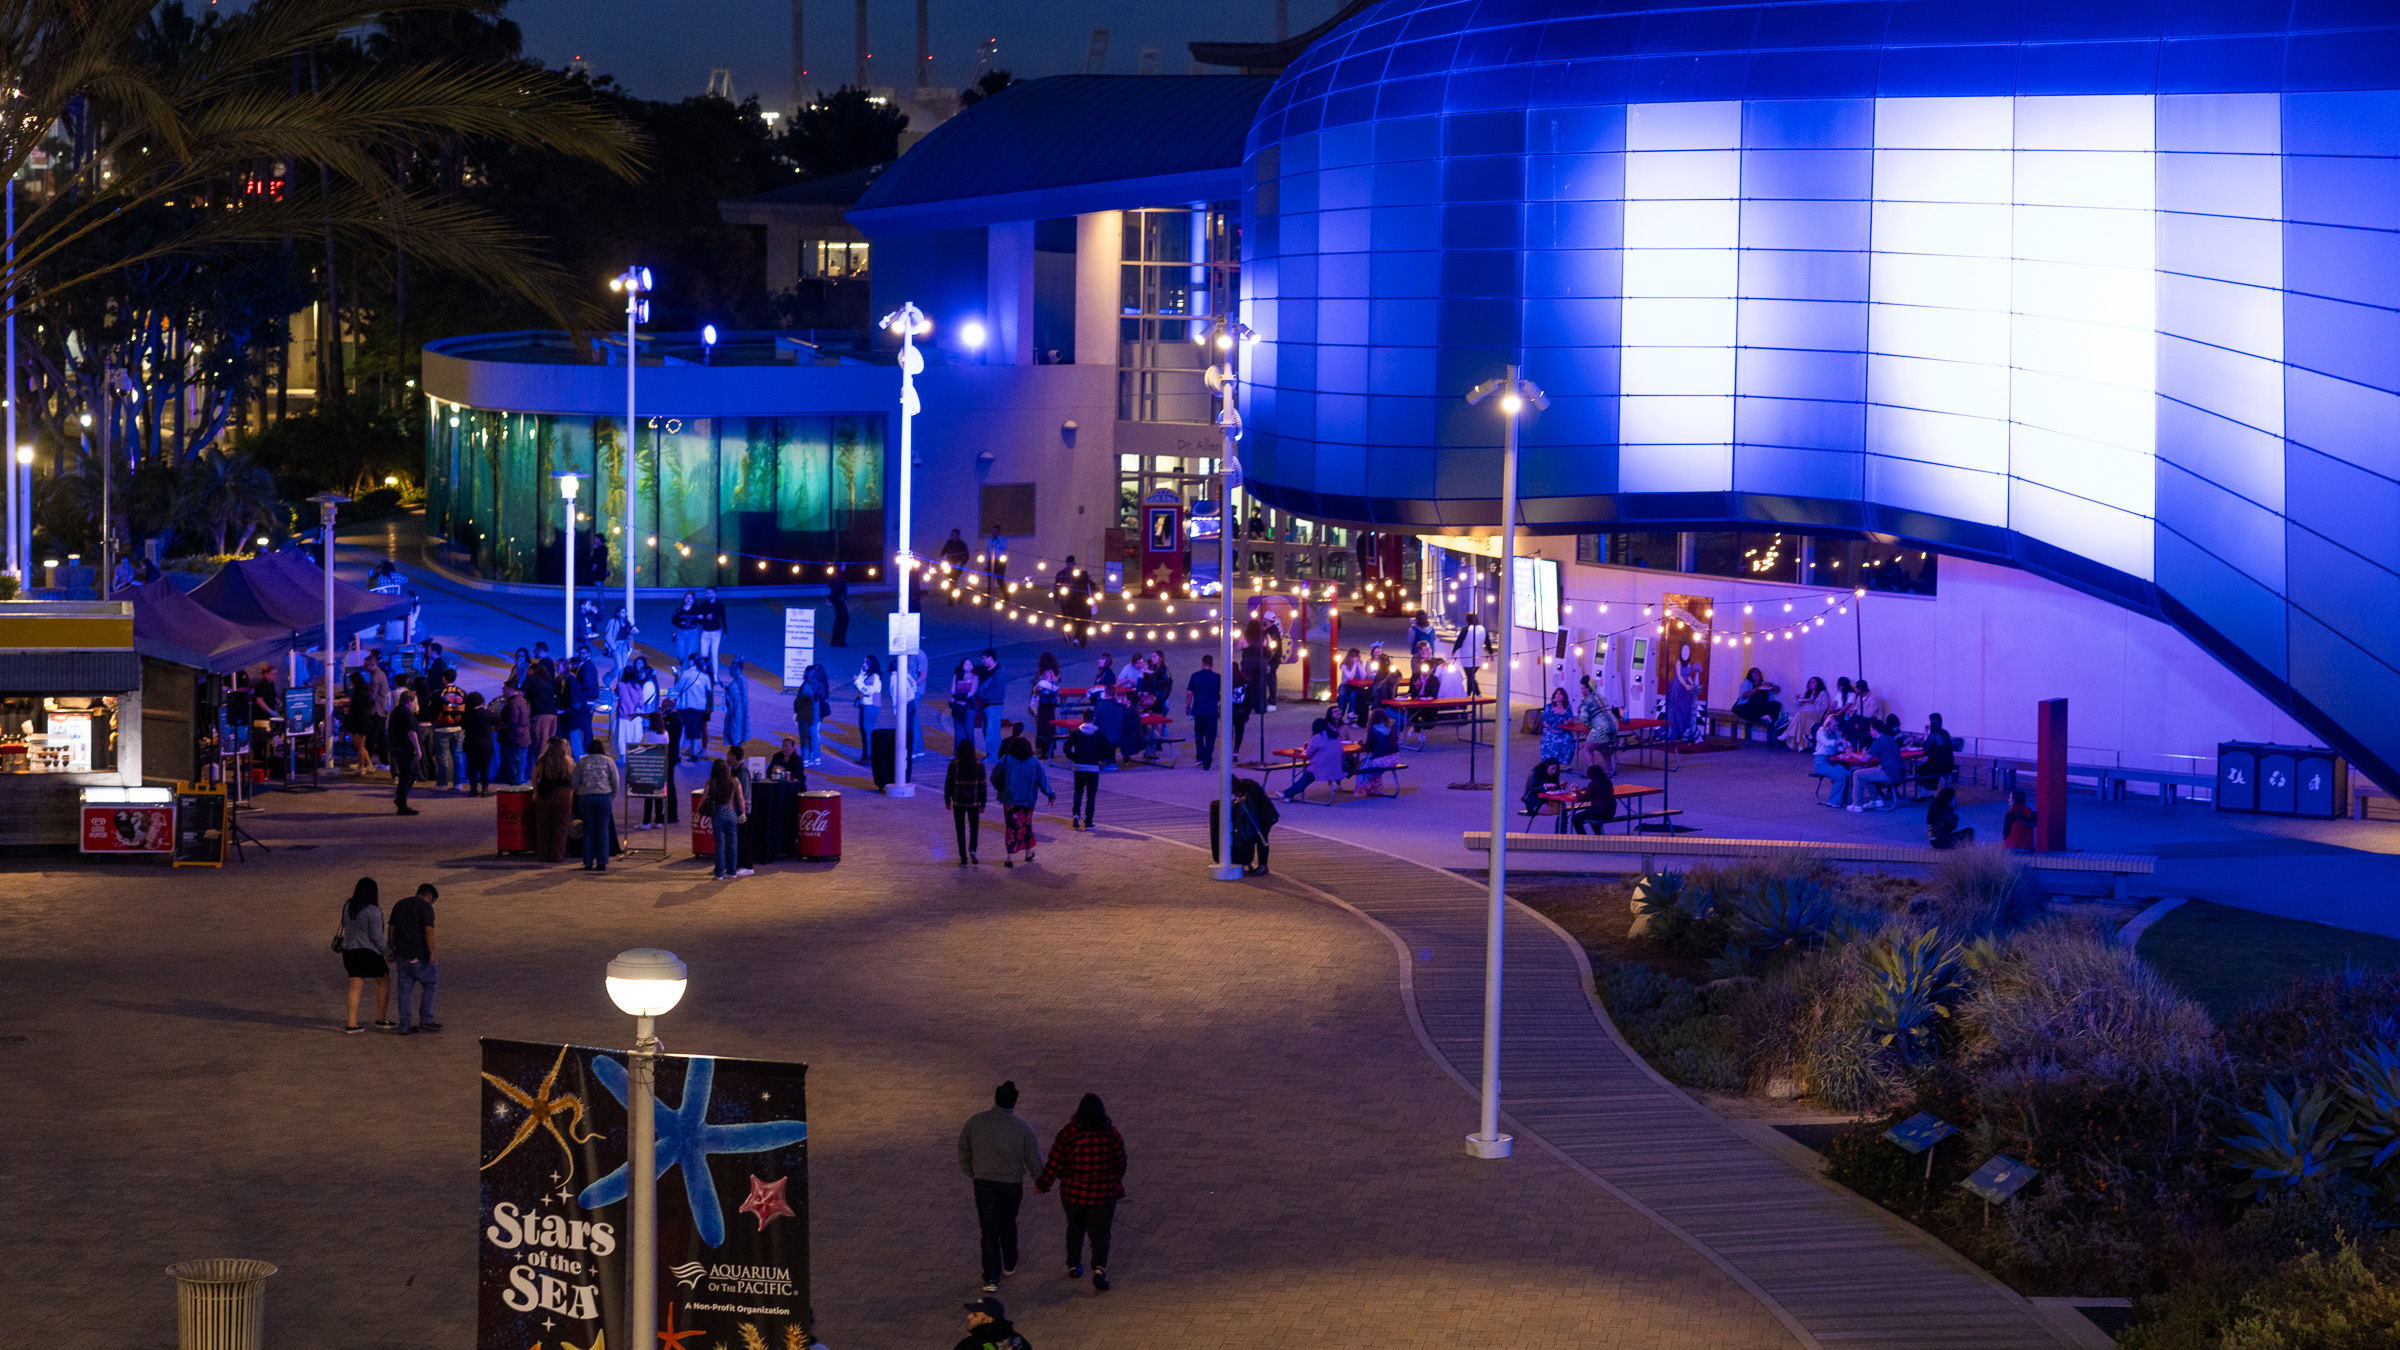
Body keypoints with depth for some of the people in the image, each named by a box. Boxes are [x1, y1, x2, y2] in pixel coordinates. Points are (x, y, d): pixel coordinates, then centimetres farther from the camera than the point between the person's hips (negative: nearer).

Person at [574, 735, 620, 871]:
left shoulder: (581, 762, 5)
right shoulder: (609, 761, 3)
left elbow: (575, 782, 1)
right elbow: (615, 781, -1)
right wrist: (612, 797, 10)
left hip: (586, 798, 1)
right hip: (604, 797, -1)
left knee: (588, 831, 6)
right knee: (603, 831, 3)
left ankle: (588, 863, 5)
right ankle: (602, 863, 0)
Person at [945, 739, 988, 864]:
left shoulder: (954, 763, -7)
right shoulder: (978, 763, -4)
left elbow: (948, 782, -3)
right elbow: (983, 784, -2)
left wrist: (947, 799, 7)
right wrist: (983, 802, 5)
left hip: (958, 802, -1)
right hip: (974, 801, 1)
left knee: (960, 829, 7)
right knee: (974, 825, 19)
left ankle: (963, 858, 5)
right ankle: (972, 849, -4)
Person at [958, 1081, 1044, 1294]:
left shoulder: (974, 1122, -11)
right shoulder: (1023, 1129, -16)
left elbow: (963, 1151, 3)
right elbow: (1034, 1162, -6)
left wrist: (970, 1172, 21)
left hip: (984, 1183, 0)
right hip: (1012, 1184, 0)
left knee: (989, 1231, 4)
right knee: (1008, 1224, 24)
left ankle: (991, 1279, -1)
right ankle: (1009, 1265, 41)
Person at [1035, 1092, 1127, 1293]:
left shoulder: (1068, 1133, -14)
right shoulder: (1111, 1134, -10)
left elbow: (1054, 1164, -10)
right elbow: (1120, 1163, 2)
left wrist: (1041, 1184, 5)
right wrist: (1115, 1183, 21)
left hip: (1073, 1192, 1)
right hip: (1103, 1193, -1)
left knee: (1075, 1227, 25)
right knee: (1100, 1234, 7)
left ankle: (1073, 1265, 38)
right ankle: (1099, 1269, -13)